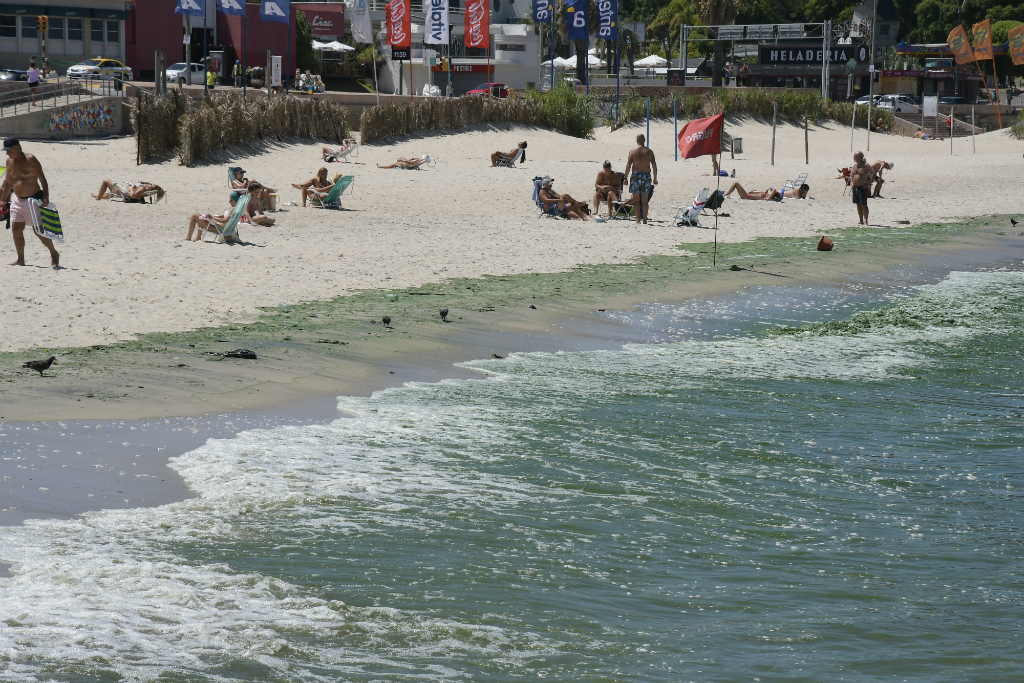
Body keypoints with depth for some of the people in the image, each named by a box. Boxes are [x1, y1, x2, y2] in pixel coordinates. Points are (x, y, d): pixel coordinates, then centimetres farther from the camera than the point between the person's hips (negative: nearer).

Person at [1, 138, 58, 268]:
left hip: (34, 199, -7)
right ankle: (21, 259, 7)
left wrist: (46, 197, -23)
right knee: (16, 228, -2)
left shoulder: (30, 160, -13)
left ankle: (54, 254, 13)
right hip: (17, 200, 7)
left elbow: (42, 179, -14)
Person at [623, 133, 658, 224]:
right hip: (646, 176, 2)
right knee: (645, 200, 7)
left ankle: (638, 219, -4)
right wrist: (655, 178, 10)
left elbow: (628, 165, -5)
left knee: (636, 199, 4)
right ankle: (644, 220, 6)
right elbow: (654, 166, 3)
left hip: (636, 175, -2)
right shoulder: (649, 152, 5)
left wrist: (626, 177, 1)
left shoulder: (632, 151, -1)